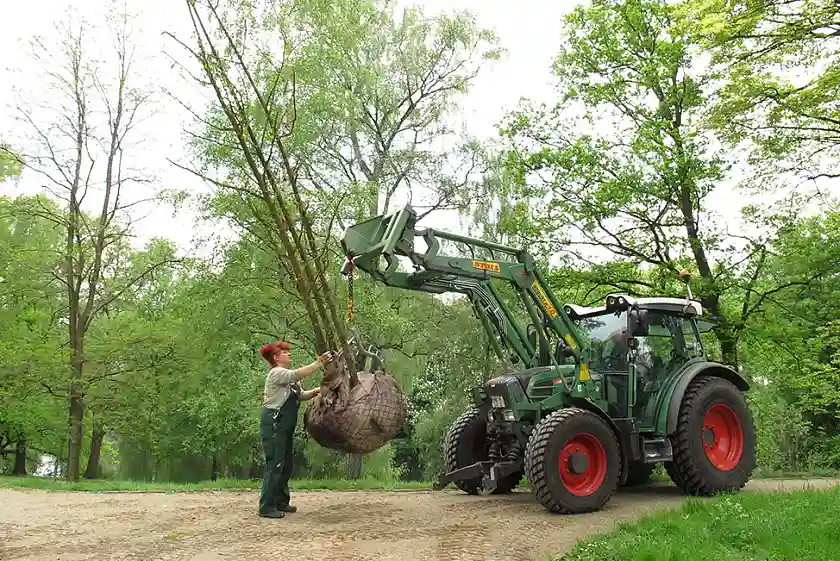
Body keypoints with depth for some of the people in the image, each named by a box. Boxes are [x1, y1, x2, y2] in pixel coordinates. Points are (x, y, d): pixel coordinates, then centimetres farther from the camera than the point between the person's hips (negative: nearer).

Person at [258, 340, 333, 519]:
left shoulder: (289, 378, 20)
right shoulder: (276, 373, -10)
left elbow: (301, 395, 14)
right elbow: (299, 374, -24)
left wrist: (314, 392, -4)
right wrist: (319, 363, -24)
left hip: (286, 426, 10)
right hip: (273, 425, -10)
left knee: (286, 465, 12)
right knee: (275, 465, -10)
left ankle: (281, 502, 22)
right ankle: (266, 507, -6)